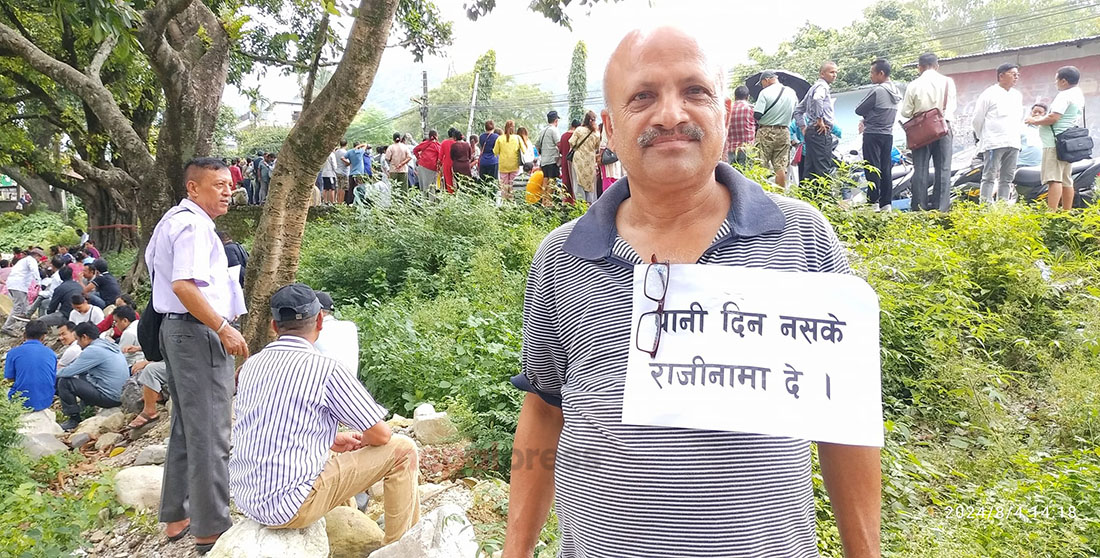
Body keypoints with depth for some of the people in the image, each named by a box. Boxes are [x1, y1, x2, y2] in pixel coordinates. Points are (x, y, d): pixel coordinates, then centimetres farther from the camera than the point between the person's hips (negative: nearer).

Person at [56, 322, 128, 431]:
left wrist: (55, 373, 10)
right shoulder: (110, 345, 13)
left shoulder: (93, 350, -15)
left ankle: (74, 420, 5)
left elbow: (70, 371, -10)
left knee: (64, 382, -4)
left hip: (110, 398, -10)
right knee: (81, 377, 27)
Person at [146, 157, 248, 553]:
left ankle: (176, 516, 28)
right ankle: (211, 529, 3)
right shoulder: (194, 224, -16)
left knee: (186, 427, 18)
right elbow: (183, 285, -26)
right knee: (209, 432, -5)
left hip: (175, 328, 11)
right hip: (198, 332, -11)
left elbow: (152, 260, 28)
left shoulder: (171, 220, 18)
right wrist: (223, 328, -24)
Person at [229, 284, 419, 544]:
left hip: (246, 499, 8)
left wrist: (334, 440, 23)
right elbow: (381, 435, -8)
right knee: (403, 450, 0)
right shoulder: (325, 367, -15)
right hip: (292, 506, -8)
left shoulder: (252, 365, 7)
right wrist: (361, 439, 15)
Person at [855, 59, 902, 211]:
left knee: (872, 170, -5)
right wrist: (867, 119, 11)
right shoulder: (896, 92, 11)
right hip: (888, 134, 8)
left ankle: (873, 202, -7)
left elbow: (859, 110, -10)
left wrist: (865, 116, 9)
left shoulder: (877, 91, -15)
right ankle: (886, 203, 9)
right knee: (886, 169, 8)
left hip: (873, 135, -8)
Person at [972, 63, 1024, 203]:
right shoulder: (989, 94, -2)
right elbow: (977, 119, 0)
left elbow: (1020, 118, 28)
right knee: (990, 176, -10)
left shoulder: (1018, 95, 18)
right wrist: (983, 137, 7)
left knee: (1007, 178, 5)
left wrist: (1018, 134, 18)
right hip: (994, 143, -7)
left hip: (1013, 144, 7)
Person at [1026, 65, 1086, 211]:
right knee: (1066, 180, 13)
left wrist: (1035, 121, -6)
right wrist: (1041, 119, 20)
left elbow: (1053, 117, -21)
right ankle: (1067, 213, 17)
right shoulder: (1078, 94, 19)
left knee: (1054, 179, -16)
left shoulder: (1064, 95, -13)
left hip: (1056, 142, -11)